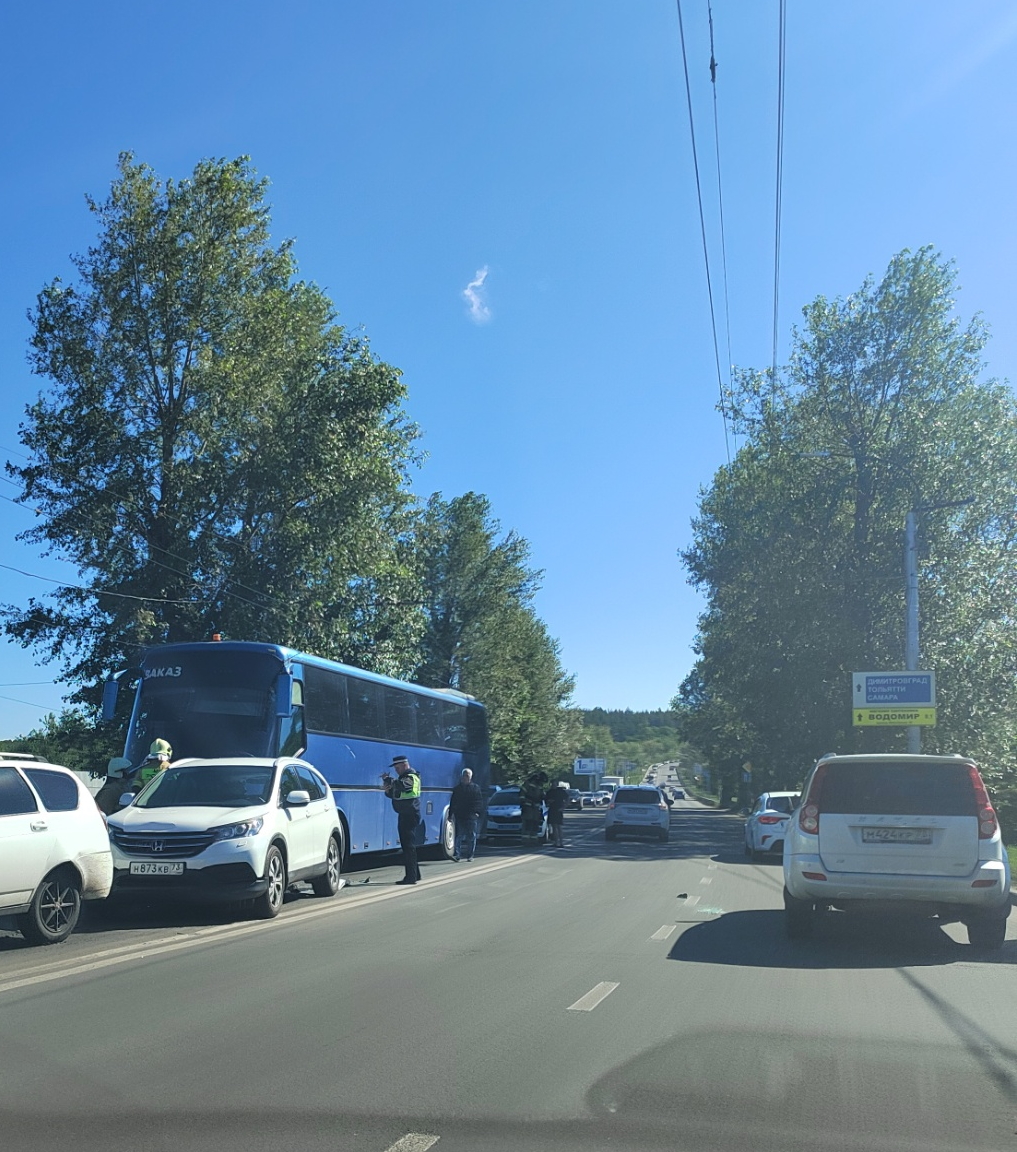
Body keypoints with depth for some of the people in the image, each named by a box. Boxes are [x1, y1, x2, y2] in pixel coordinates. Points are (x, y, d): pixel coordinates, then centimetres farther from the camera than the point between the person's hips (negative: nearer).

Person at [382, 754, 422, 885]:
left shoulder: (411, 778, -12)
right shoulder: (404, 778, 20)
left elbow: (398, 785, -29)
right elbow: (394, 794, 22)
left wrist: (387, 779, -13)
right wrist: (388, 790, 0)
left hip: (410, 815, -11)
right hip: (404, 815, 11)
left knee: (409, 845, -10)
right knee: (407, 845, 15)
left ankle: (411, 877, -9)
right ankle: (414, 874, 23)